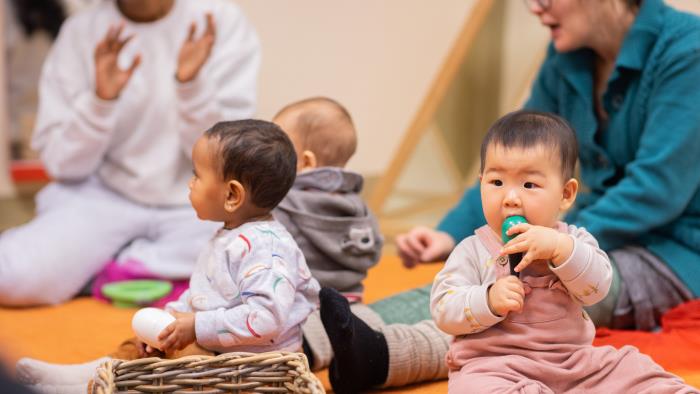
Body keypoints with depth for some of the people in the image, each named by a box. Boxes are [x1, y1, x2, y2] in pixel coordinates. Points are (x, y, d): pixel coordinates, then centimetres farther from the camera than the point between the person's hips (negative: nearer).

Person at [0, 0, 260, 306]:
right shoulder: (81, 31, -2)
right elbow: (62, 165, -4)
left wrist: (192, 84, -24)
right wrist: (99, 100, -21)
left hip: (195, 204, 1)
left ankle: (103, 268, -13)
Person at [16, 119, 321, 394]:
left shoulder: (262, 247, -21)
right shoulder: (229, 236, 12)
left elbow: (266, 317, -30)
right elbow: (202, 294, 21)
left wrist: (199, 327, -24)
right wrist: (173, 316, 5)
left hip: (249, 359, -10)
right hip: (208, 343, 10)